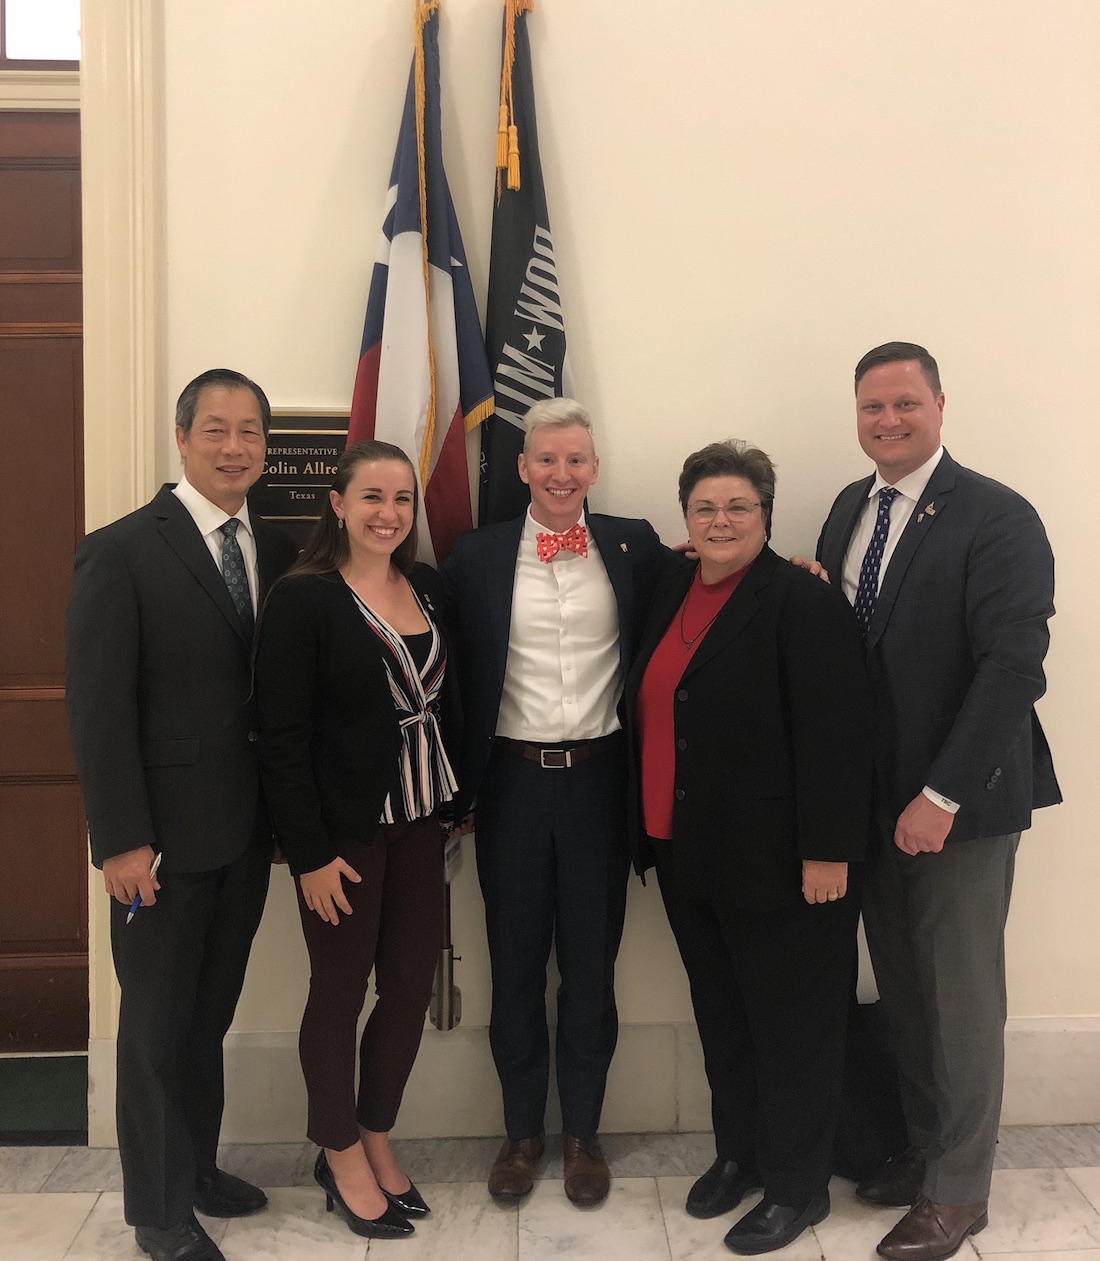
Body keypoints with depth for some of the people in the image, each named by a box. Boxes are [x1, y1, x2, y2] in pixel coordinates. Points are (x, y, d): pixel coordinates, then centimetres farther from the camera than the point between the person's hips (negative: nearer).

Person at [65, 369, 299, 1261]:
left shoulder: (280, 550, 4)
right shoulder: (122, 552, -11)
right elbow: (98, 708, -13)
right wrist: (121, 840, -15)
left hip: (248, 829, 5)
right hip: (165, 835, -5)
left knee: (211, 1011, 19)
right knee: (158, 1023, 10)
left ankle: (199, 1164, 39)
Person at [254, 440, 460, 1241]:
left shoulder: (427, 587, 5)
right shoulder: (303, 598, -12)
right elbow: (282, 738, -14)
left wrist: (455, 802, 5)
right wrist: (312, 853, -14)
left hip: (418, 822, 5)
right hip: (342, 830, -5)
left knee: (412, 989, 11)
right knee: (340, 994, 11)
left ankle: (377, 1138, 35)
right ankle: (341, 1156, 32)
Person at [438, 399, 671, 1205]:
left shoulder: (634, 546, 1)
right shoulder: (477, 556, 0)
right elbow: (455, 675, 1)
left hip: (599, 777, 0)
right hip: (513, 781, 0)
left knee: (591, 966, 13)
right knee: (516, 966, 13)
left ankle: (583, 1133, 33)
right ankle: (522, 1132, 33)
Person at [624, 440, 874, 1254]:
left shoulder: (802, 602, -14)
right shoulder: (672, 594, 9)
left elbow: (836, 735, -18)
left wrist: (827, 852, -19)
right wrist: (652, 832, 12)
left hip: (777, 857, -7)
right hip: (689, 852, 7)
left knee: (791, 1020, 9)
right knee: (719, 1012, 19)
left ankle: (797, 1186, 26)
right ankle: (738, 1153, 38)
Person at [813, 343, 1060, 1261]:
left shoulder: (998, 518, -14)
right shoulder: (849, 509, 8)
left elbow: (1014, 667, -20)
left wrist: (942, 795, -22)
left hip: (959, 801, -6)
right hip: (873, 795, 6)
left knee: (961, 997, 8)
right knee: (901, 986, 18)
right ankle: (924, 1143, 38)